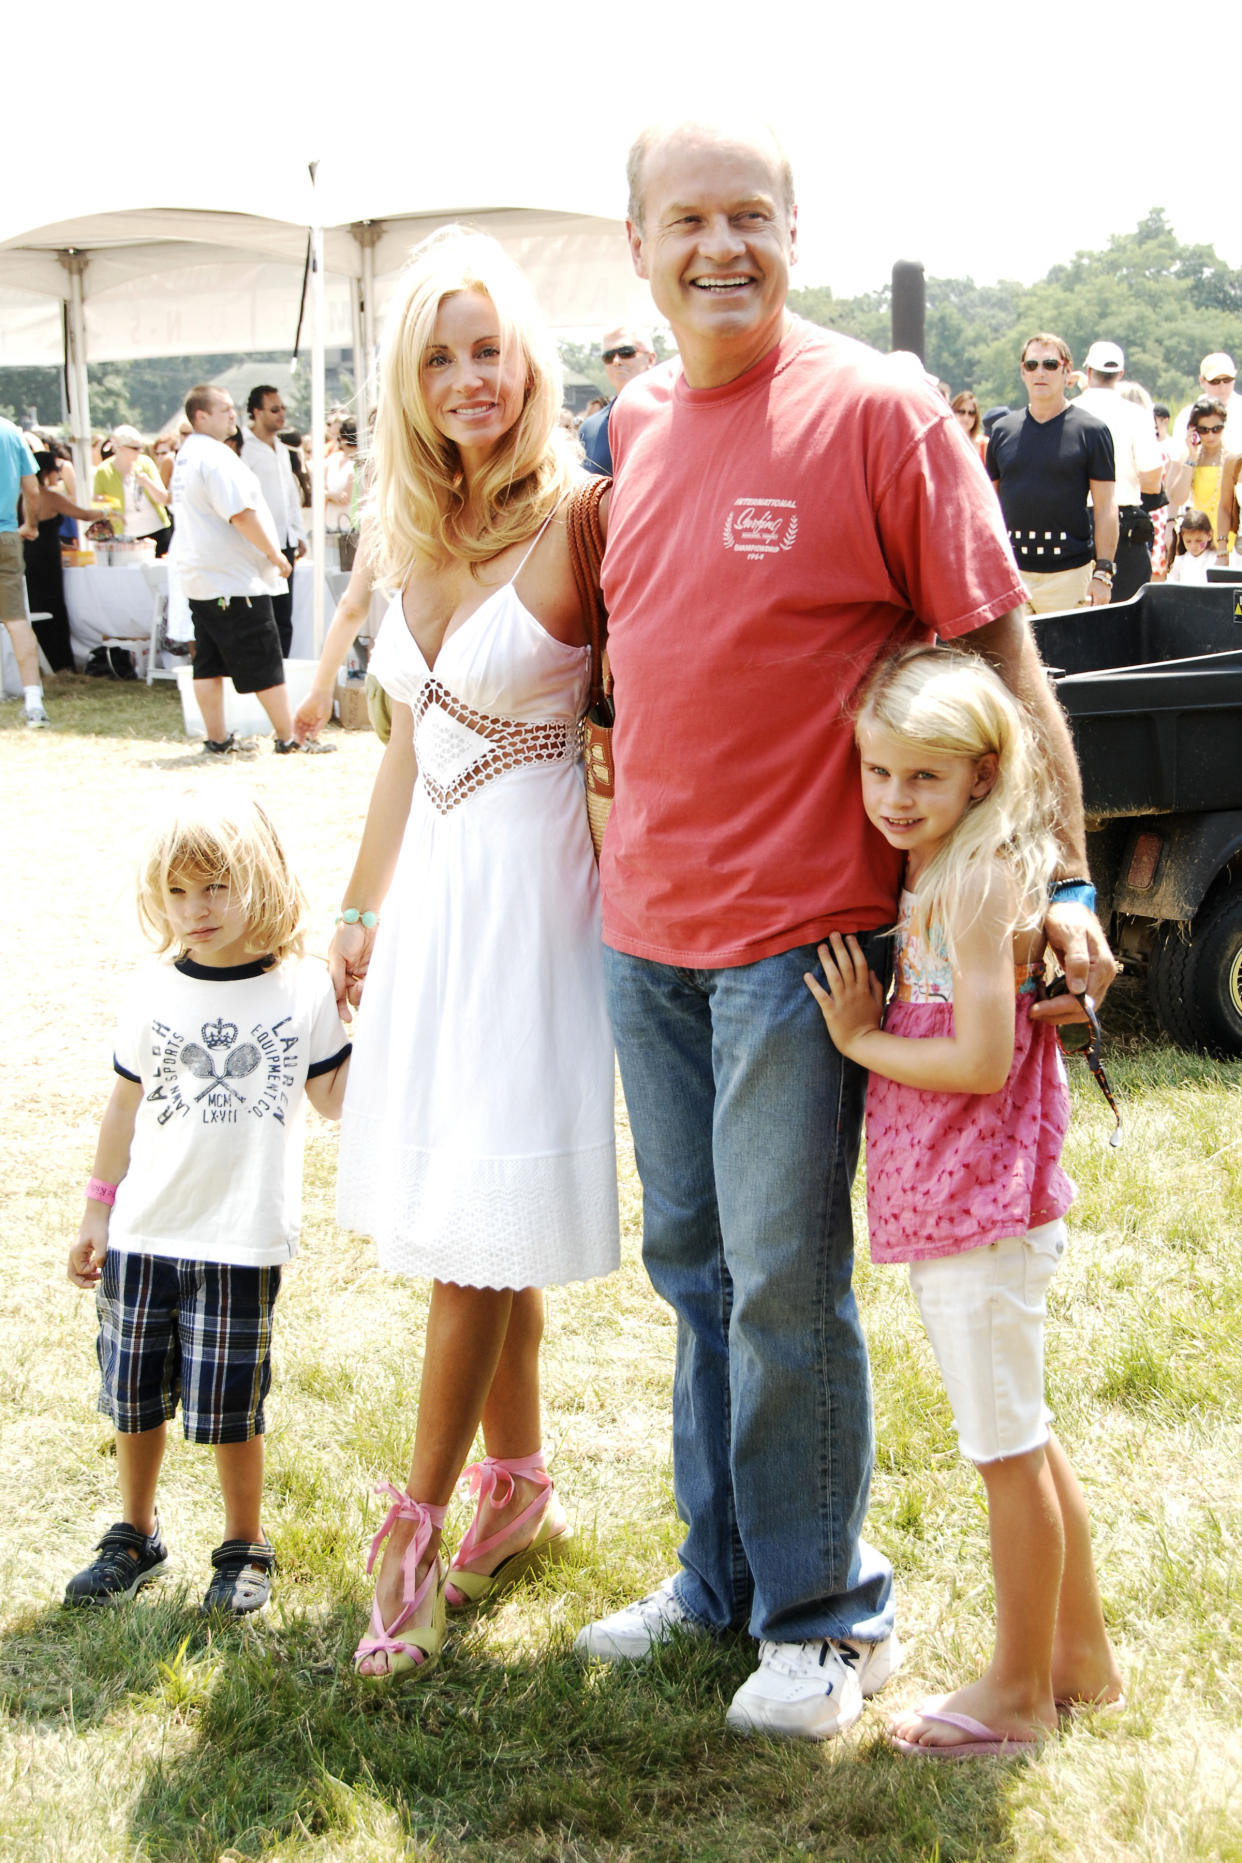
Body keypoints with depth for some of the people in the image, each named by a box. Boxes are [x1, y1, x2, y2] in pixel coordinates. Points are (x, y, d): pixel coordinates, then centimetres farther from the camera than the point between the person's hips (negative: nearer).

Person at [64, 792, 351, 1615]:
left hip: (241, 1242, -3)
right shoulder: (154, 992, 4)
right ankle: (135, 1537, 30)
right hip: (143, 1236, 3)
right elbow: (126, 1107, 12)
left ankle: (245, 1549, 20)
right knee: (134, 1395, 10)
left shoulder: (304, 988, -2)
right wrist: (97, 1214, 14)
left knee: (229, 1405, 0)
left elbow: (335, 1099, 4)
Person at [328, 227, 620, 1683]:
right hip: (434, 889, 7)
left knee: (480, 1227, -3)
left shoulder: (575, 522, -11)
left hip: (532, 881, -7)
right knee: (458, 1217, 12)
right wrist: (362, 910, 20)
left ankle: (417, 1537, 8)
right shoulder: (415, 538, 10)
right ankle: (520, 1491, 27)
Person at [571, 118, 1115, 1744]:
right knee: (692, 1262, 15)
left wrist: (1065, 883, -14)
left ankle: (824, 1614, 17)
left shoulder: (878, 407, -10)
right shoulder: (633, 423, 8)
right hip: (646, 916, 6)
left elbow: (1000, 656, -10)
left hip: (798, 929, -6)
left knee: (784, 1279, 0)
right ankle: (720, 1577, 31)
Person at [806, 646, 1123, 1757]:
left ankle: (1018, 1695, 14)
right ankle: (1082, 1657, 34)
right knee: (1021, 1439, 20)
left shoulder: (981, 883, -17)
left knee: (1008, 1449, 2)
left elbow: (981, 1059, -23)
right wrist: (871, 1021, 2)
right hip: (955, 1204, 10)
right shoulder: (934, 876, 11)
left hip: (980, 1207, -10)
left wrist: (863, 1040, -12)